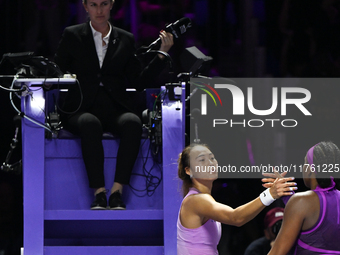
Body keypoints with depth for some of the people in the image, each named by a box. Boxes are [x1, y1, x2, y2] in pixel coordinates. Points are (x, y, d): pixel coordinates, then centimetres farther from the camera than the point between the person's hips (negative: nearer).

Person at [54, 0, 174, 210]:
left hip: (114, 111, 2)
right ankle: (99, 194, -40)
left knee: (133, 122, -34)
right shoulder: (72, 36, 12)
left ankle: (117, 193, -38)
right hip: (81, 111, -2)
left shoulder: (126, 40, 17)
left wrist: (162, 54, 6)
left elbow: (139, 82, 13)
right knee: (90, 123, -38)